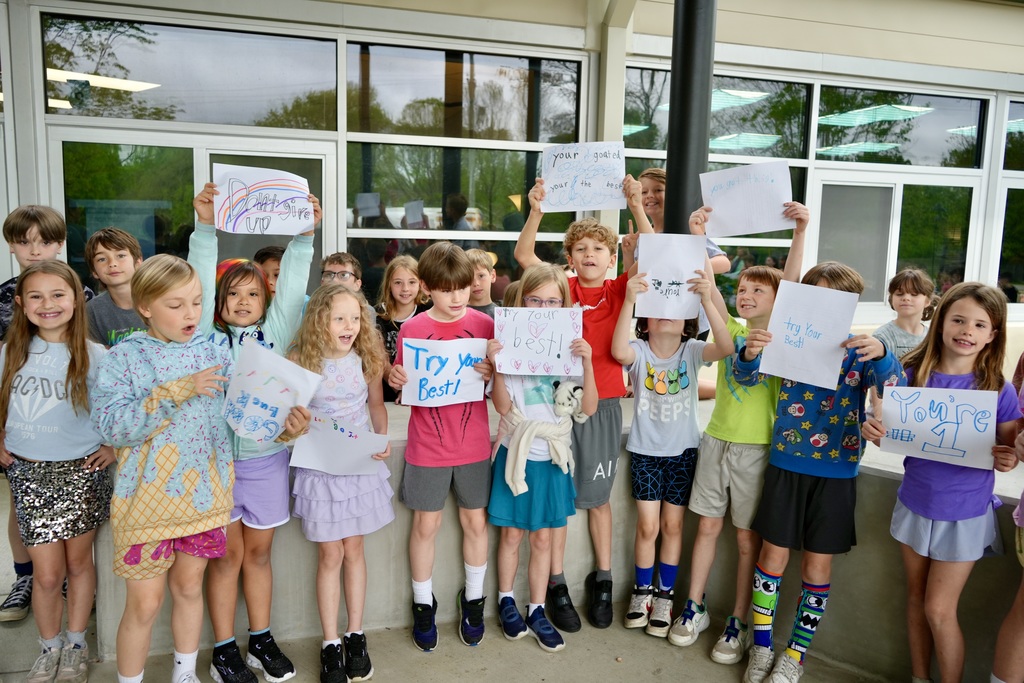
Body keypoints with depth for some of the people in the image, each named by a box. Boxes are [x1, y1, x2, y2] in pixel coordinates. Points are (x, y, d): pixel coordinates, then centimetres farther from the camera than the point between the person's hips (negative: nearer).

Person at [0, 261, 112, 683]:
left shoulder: (93, 356, -8)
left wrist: (113, 446, -9)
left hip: (81, 472, -1)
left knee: (78, 563, 12)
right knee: (48, 574, 3)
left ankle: (76, 645, 31)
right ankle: (50, 648, 27)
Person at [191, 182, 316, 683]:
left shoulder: (276, 333, 5)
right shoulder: (208, 337, 1)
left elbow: (292, 287, -7)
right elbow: (200, 281, -11)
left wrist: (303, 236, -18)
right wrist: (206, 229, -23)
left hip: (267, 457, 2)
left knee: (258, 552, 14)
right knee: (228, 554, 6)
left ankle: (261, 640, 29)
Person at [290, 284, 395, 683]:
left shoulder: (367, 360, -4)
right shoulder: (300, 362, -9)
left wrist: (383, 440, -6)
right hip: (319, 467, -2)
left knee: (353, 549, 12)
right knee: (330, 555, 5)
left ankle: (355, 635, 27)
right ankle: (330, 644, 20)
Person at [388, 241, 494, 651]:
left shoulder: (484, 324, -4)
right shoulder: (412, 329, -6)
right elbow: (401, 383, 1)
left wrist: (492, 374, -19)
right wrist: (397, 379, -21)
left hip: (473, 445, 1)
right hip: (427, 447, -1)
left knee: (475, 522, 13)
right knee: (425, 525, 10)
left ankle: (473, 599, 34)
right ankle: (423, 604, 30)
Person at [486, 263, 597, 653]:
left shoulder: (570, 347, -3)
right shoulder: (510, 344, -9)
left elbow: (589, 408, -10)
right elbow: (503, 407, -14)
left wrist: (587, 361, -22)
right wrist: (496, 366, -27)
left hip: (552, 455, 2)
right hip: (517, 452, -2)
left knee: (542, 536, 13)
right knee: (512, 533, 12)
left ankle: (537, 611, 28)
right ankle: (506, 601, 34)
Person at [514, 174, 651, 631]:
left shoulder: (618, 290, 3)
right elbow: (523, 255, -11)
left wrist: (636, 207, -19)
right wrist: (536, 210, -23)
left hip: (603, 403, 1)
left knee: (597, 494, 13)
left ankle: (602, 578, 28)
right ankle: (556, 583, 20)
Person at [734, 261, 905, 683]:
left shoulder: (860, 351, -1)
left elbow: (893, 389, -15)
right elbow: (746, 376, -8)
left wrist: (881, 356, -36)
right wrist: (750, 353, -32)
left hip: (836, 472, 0)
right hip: (786, 465, 0)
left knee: (818, 565, 8)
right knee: (773, 555, 6)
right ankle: (761, 647, 23)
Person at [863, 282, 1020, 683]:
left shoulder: (999, 390, -12)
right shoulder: (913, 375, -7)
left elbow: (1010, 448, -2)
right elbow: (894, 436, 0)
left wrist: (1009, 459, -24)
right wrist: (874, 430, -21)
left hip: (965, 514, -3)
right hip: (915, 504, 3)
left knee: (939, 609, 2)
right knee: (916, 599, 17)